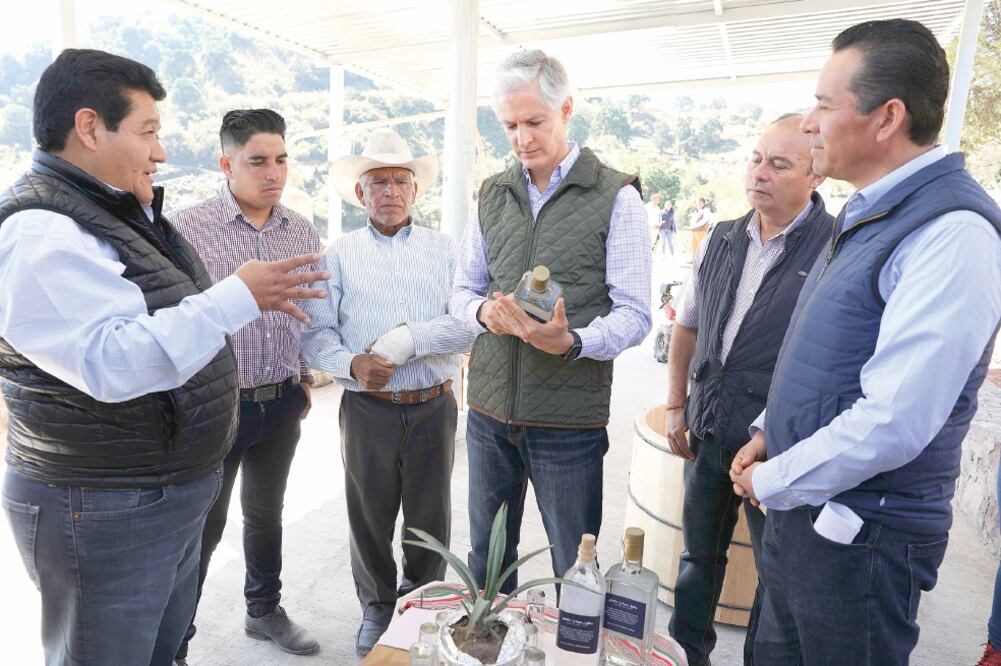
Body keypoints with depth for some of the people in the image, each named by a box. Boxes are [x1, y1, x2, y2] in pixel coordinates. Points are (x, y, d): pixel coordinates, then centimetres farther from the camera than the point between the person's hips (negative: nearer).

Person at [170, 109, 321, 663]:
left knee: (267, 513, 20)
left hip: (283, 403, 5)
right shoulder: (186, 229, -11)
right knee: (202, 525, 7)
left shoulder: (302, 232, 4)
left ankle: (264, 610, 40)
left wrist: (304, 377, 11)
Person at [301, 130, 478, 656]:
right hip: (367, 409, 0)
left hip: (433, 406, 0)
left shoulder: (443, 249, 4)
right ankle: (377, 608, 39)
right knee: (370, 517, 14)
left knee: (430, 518, 14)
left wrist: (408, 339, -19)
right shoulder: (340, 254, 4)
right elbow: (315, 333, -2)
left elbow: (468, 323, -7)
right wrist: (351, 364, -21)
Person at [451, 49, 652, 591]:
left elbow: (634, 315, -9)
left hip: (569, 416, -4)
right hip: (489, 408, 5)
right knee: (486, 558, 22)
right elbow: (463, 289, 13)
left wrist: (571, 342, -28)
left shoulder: (615, 197, -6)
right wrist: (483, 311, -11)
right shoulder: (492, 195, 9)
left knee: (575, 571, 12)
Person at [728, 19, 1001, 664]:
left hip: (863, 537, -8)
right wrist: (768, 431, 7)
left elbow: (891, 423, -27)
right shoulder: (866, 214, 10)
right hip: (798, 508, 8)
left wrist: (772, 481, -15)